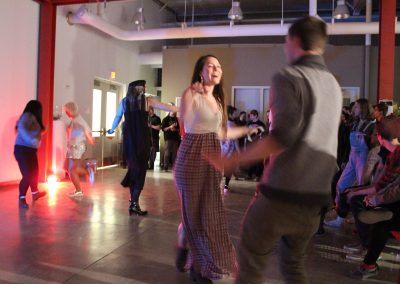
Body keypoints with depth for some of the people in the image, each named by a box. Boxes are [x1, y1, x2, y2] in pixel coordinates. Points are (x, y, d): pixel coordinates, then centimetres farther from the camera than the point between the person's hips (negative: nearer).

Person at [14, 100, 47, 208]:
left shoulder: (32, 117, 14)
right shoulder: (28, 116, -14)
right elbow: (22, 127, -31)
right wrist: (31, 139, -44)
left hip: (30, 150, 10)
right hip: (23, 150, -10)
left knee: (34, 172, 20)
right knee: (27, 175, -10)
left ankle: (35, 193, 38)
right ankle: (21, 199, 2)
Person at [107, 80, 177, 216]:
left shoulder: (124, 101, 10)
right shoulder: (147, 100, -1)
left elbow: (117, 117, 22)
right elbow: (166, 107, 2)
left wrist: (111, 129, 40)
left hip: (128, 138, 4)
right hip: (142, 137, -4)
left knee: (133, 167, 14)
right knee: (141, 169, 1)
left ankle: (133, 200, 17)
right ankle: (134, 203, -4)